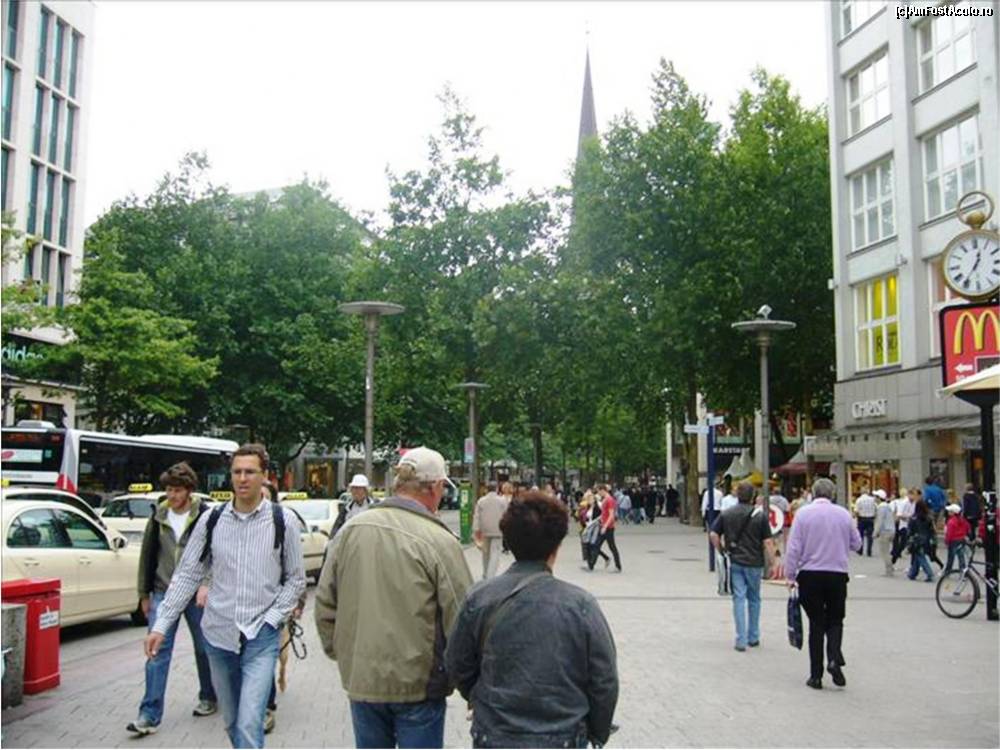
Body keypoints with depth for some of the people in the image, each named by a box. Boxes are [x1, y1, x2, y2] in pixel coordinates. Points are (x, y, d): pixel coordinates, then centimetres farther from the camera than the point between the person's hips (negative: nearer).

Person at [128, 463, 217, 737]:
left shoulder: (205, 516, -8)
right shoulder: (159, 516, 4)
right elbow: (147, 556, 10)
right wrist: (144, 593, 10)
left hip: (196, 594, -2)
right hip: (164, 593, 3)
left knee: (204, 649, 12)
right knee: (158, 651, -2)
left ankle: (208, 698, 31)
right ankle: (150, 715, 1)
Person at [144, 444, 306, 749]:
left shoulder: (283, 521, -5)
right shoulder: (212, 519, 1)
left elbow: (296, 579, 3)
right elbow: (187, 575, 5)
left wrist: (272, 618, -9)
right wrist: (161, 625, -1)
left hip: (261, 638, -3)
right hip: (218, 634, 3)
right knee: (232, 723, 17)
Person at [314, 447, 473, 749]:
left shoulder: (350, 530, -2)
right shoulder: (440, 541, -18)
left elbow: (324, 602, 4)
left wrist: (339, 653, 18)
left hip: (360, 679, 5)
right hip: (418, 684, -4)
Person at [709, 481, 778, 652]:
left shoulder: (726, 514, 0)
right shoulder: (760, 515, -5)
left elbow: (713, 534, -4)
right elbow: (767, 542, -7)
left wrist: (722, 551, 8)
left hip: (735, 562, 1)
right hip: (754, 563, -1)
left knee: (739, 599, 3)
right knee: (754, 599, 15)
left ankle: (741, 640, -1)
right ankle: (753, 637, 22)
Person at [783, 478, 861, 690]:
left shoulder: (803, 513, -5)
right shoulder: (844, 514, 0)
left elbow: (794, 547, -7)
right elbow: (856, 544, 11)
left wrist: (790, 575, 0)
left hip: (810, 575, -1)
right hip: (838, 575, 1)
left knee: (816, 624, 7)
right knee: (835, 620, 15)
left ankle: (816, 675, 9)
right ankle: (834, 659, -9)